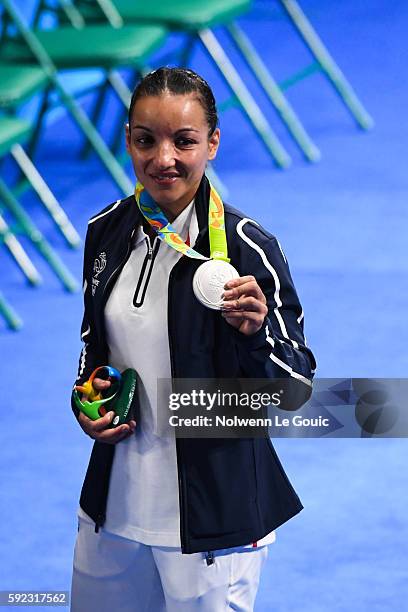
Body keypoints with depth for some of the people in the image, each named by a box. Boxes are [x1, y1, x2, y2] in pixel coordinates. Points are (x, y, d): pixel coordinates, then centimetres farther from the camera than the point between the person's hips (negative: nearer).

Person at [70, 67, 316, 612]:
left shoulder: (247, 247, -15)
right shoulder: (107, 231, 2)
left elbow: (297, 388, -12)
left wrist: (254, 335, -30)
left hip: (213, 512, -5)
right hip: (114, 500, 5)